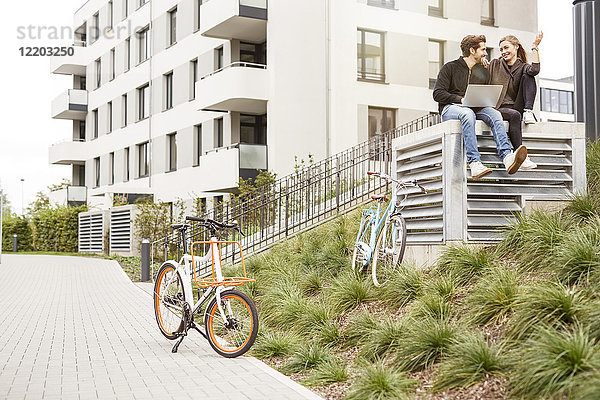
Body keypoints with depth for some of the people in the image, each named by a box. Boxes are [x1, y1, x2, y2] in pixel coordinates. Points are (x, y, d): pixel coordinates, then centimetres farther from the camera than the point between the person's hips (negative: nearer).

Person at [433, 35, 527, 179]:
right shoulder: (450, 67, 3)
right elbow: (437, 94, -5)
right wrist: (461, 99, -15)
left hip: (473, 108, 5)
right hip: (450, 108, -5)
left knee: (494, 113, -27)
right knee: (468, 114, -39)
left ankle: (507, 157, -45)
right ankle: (474, 162, -51)